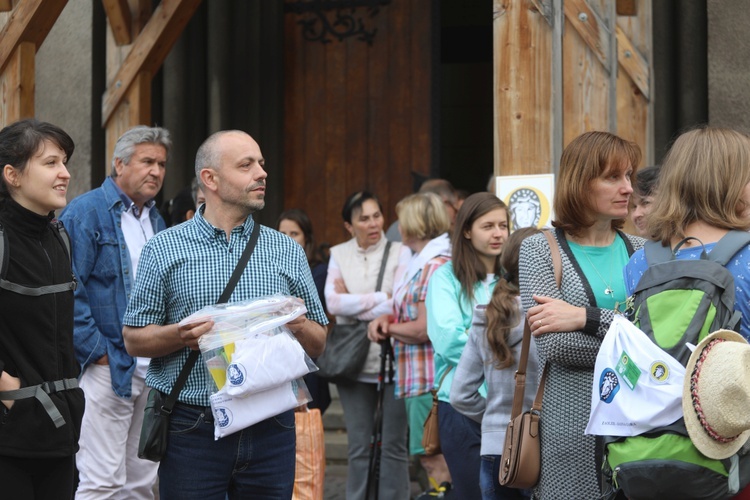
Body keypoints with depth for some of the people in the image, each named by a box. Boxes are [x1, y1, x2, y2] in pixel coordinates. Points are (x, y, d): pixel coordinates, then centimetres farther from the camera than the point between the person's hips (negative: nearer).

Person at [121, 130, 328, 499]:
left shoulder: (287, 251, 12)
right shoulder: (164, 249, 4)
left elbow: (318, 345, 13)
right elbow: (133, 340, 3)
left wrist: (299, 327, -9)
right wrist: (182, 336, -16)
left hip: (271, 427, 2)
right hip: (192, 427, -2)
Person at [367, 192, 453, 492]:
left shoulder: (435, 266, -16)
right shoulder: (420, 264, 16)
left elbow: (423, 330, -20)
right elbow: (410, 313, 25)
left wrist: (387, 328, -5)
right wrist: (387, 318, 4)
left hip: (428, 378, -10)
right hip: (416, 377, 10)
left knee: (433, 457, -9)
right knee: (429, 456, 15)